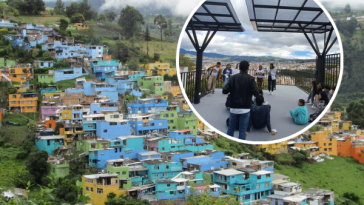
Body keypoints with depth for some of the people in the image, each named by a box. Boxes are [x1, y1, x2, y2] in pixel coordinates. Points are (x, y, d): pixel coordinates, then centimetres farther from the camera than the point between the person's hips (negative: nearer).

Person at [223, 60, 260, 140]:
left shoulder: (233, 78, 0)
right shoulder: (251, 79, -5)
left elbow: (224, 91, -4)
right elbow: (256, 93, -9)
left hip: (234, 108, 2)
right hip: (245, 109, -2)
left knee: (231, 128, 17)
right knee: (242, 130, 2)